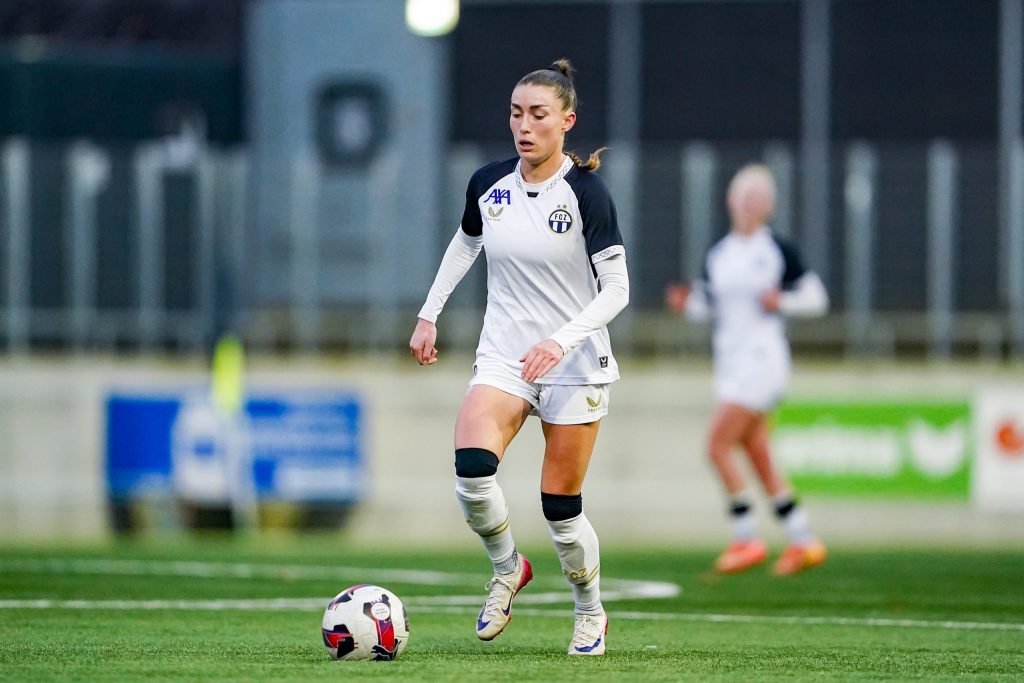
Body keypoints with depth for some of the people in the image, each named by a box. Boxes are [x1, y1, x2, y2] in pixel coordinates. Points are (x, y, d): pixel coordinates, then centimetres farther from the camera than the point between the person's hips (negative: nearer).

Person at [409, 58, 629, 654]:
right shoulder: (488, 184, 0)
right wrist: (430, 315, 17)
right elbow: (465, 243, 22)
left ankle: (591, 613, 27)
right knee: (471, 470, -23)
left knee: (561, 508, 0)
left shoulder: (587, 193, -13)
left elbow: (617, 289, -15)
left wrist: (561, 339, -28)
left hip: (575, 362, -3)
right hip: (504, 355, 3)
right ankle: (508, 569, 5)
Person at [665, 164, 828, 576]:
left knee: (717, 446, -14)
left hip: (762, 358, -7)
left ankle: (746, 539, -5)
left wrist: (782, 301, -17)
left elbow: (816, 298, 0)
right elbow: (708, 305, 19)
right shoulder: (717, 255, 11)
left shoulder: (778, 251, -5)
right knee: (760, 459, 8)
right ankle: (803, 541, 16)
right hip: (729, 361, 7)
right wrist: (686, 303, -1)